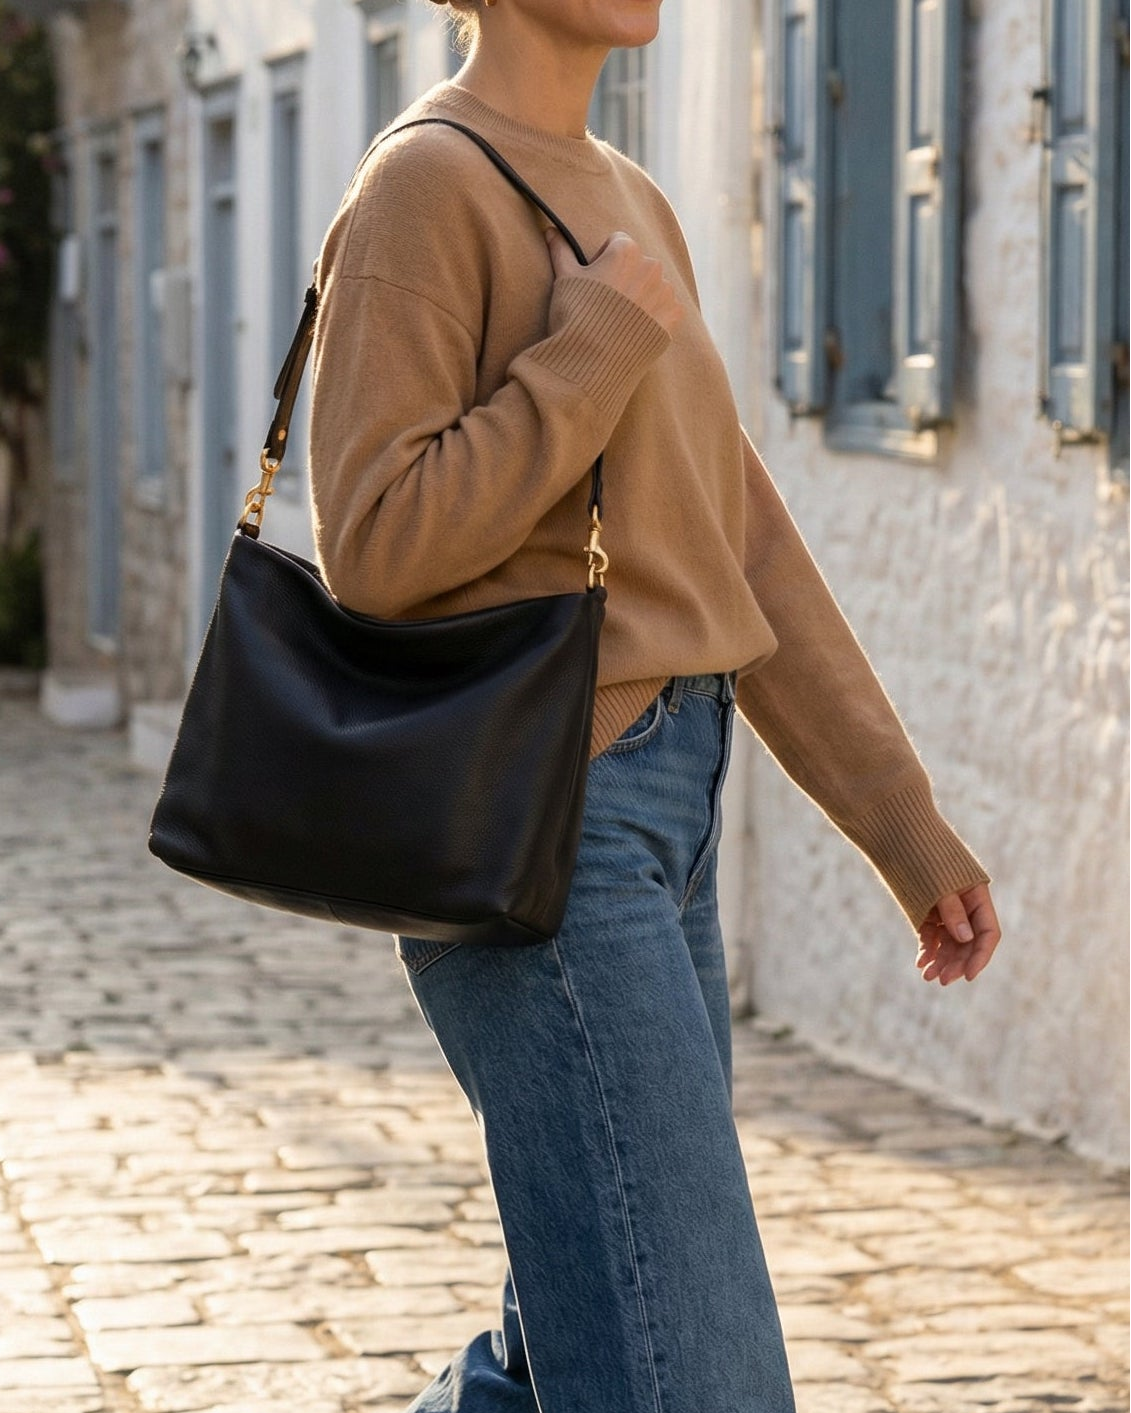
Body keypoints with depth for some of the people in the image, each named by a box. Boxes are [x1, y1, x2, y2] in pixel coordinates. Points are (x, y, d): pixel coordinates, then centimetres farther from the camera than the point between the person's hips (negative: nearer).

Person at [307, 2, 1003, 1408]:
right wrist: (601, 346, -15)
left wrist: (902, 820, 13)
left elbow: (743, 547, 17)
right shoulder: (428, 183, -9)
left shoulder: (633, 206, 18)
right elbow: (375, 547, -16)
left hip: (663, 814, 9)